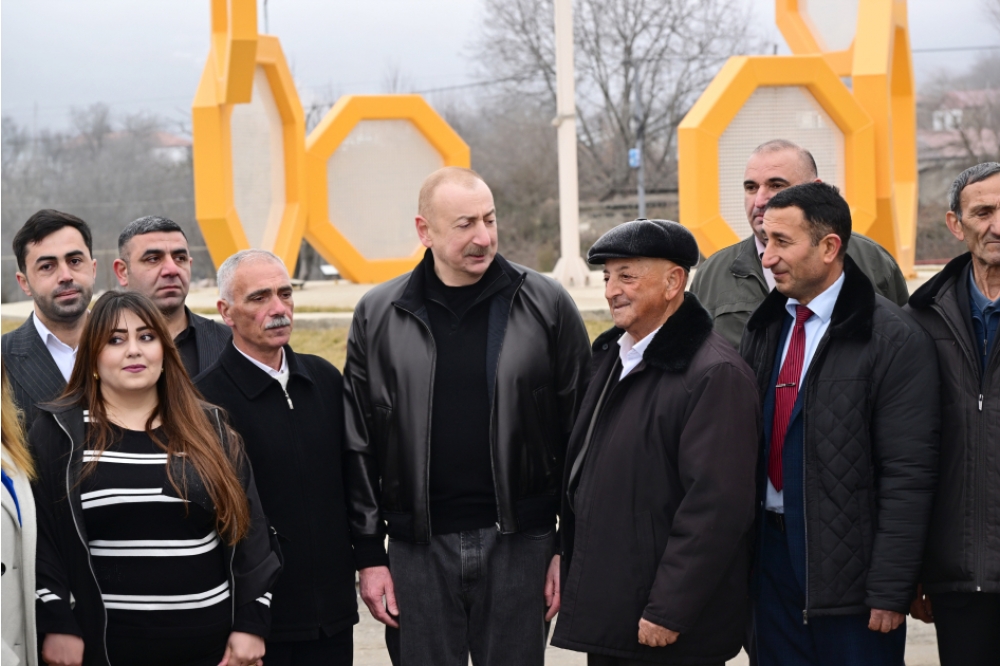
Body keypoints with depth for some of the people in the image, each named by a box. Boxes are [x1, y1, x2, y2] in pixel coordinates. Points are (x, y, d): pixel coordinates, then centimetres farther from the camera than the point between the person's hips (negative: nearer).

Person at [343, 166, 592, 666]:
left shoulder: (545, 306, 0)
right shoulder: (378, 316, 4)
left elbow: (578, 436, 1)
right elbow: (358, 446, 6)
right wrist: (369, 555, 3)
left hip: (518, 544, -1)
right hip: (418, 548, 1)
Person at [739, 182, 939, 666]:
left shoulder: (895, 340, -12)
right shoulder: (764, 328, 9)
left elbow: (909, 476, -14)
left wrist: (890, 590, -16)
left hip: (847, 565, -6)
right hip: (771, 555, 6)